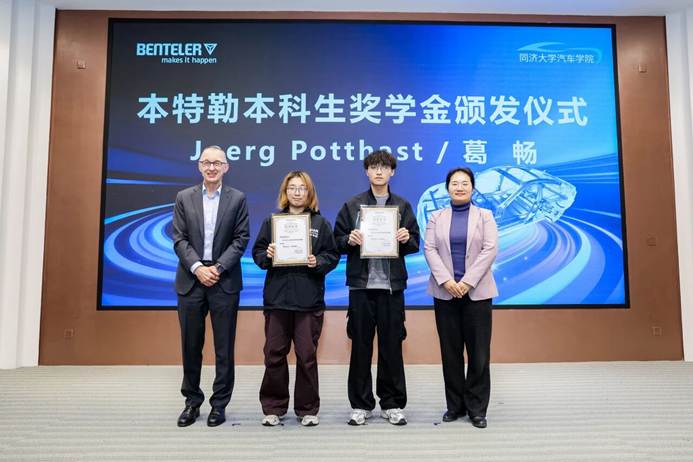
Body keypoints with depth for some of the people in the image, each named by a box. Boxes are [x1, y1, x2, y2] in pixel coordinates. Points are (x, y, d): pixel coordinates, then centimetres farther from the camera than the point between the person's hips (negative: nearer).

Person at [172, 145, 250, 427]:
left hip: (224, 281, -1)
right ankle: (192, 402, 23)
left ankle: (219, 404, 16)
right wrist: (197, 268, -11)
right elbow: (179, 239, 2)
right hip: (191, 280, 2)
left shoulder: (237, 199, 3)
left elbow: (241, 239, -2)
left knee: (224, 347, 4)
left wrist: (218, 268, -12)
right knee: (190, 345, 8)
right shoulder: (184, 198, 8)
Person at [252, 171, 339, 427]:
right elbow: (257, 252, 9)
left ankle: (307, 409, 19)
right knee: (274, 354, 6)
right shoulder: (271, 221, 9)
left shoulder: (320, 223, 6)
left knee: (307, 355, 4)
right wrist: (266, 255, -12)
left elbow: (332, 255, 4)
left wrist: (318, 262, -15)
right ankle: (273, 407, 21)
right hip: (277, 298, 1)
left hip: (309, 300, -1)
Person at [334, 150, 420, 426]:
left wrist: (406, 239, -12)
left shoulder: (402, 206, 10)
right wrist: (349, 240, -15)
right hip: (361, 284, 0)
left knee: (392, 345, 6)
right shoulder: (352, 205, 7)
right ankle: (361, 405, 18)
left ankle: (392, 404, 19)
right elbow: (337, 241, 6)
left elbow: (415, 244, 9)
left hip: (392, 284, 1)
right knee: (361, 345, 5)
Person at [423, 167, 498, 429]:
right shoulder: (436, 217, 10)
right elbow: (429, 249, 0)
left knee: (479, 351, 0)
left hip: (477, 292, -1)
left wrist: (467, 281, -14)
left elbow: (490, 250, -5)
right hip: (445, 292, 1)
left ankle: (477, 408, 12)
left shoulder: (485, 216, 7)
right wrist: (446, 281, -14)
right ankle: (455, 405, 17)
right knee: (450, 351, 6)